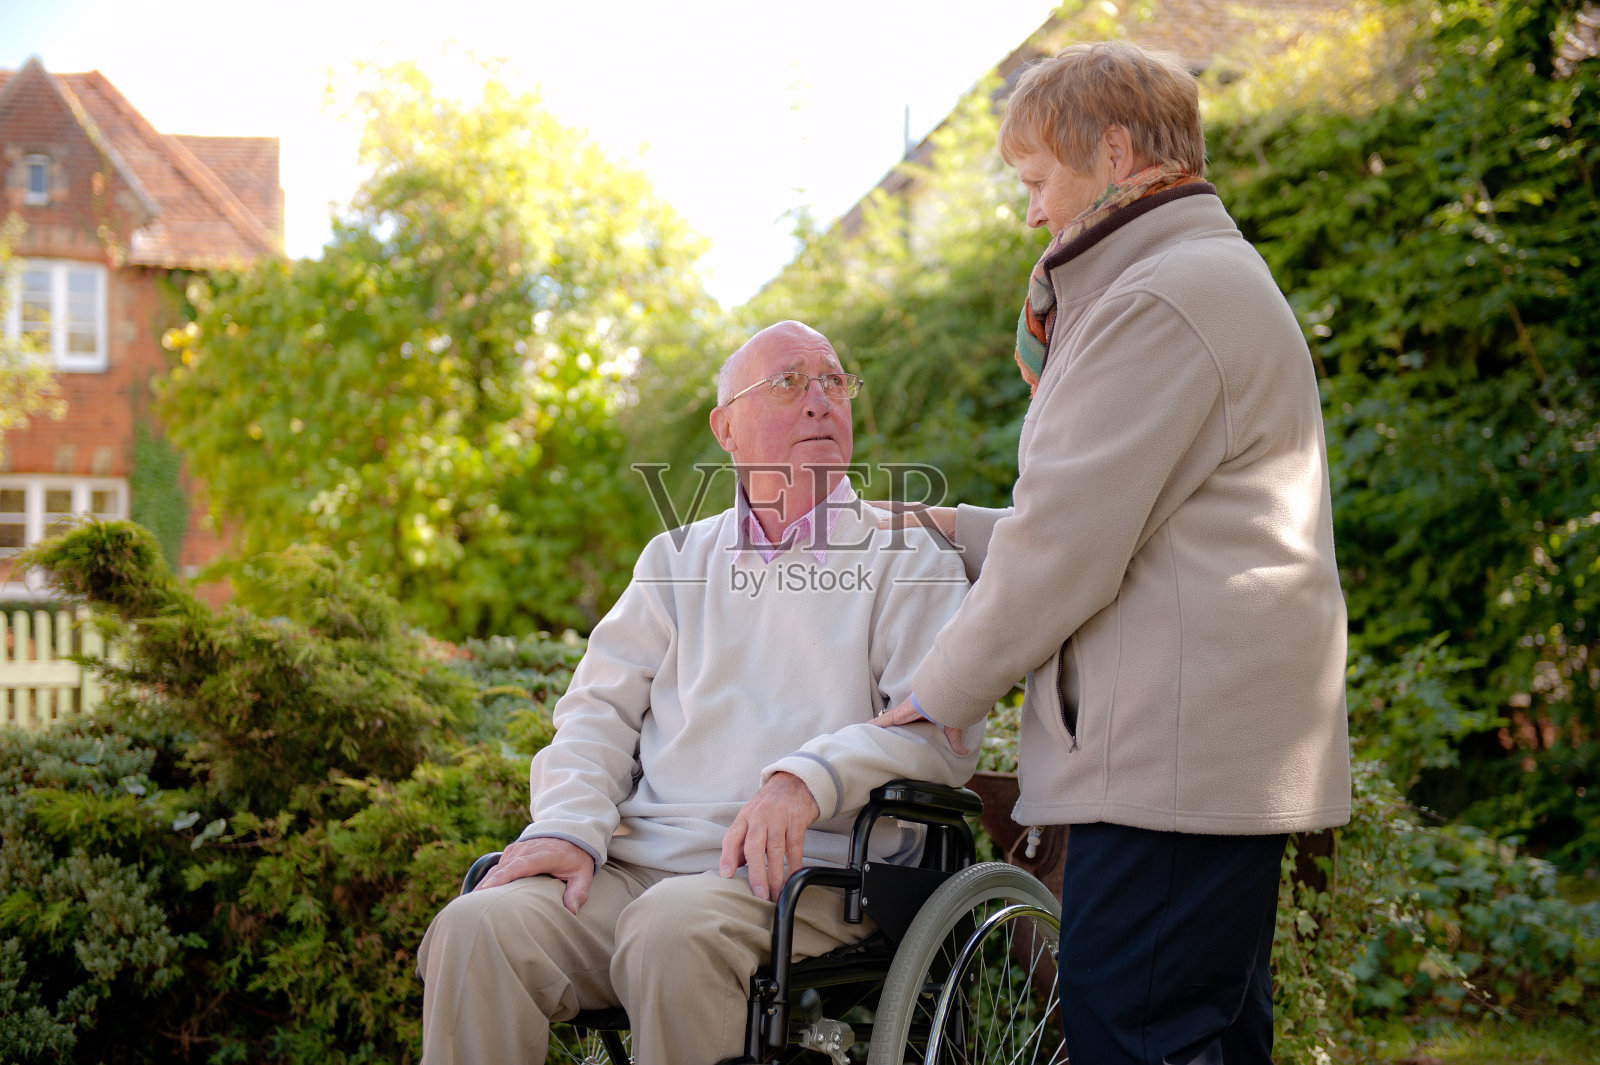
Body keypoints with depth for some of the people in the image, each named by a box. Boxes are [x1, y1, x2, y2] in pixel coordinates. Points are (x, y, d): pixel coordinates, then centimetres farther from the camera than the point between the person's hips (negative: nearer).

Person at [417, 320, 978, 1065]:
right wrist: (570, 826, -4)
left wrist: (809, 779, -20)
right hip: (642, 860, 4)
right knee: (474, 931, -24)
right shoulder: (679, 559, 24)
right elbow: (599, 709, 17)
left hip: (803, 872, -3)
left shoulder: (904, 561, 12)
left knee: (675, 928, -37)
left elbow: (942, 727, -2)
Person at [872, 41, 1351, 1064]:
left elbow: (1068, 546, -16)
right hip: (1236, 753, 11)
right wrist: (961, 532, 23)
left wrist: (934, 701, -4)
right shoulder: (1224, 278, 23)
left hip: (1171, 761, -11)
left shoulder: (1158, 304, -12)